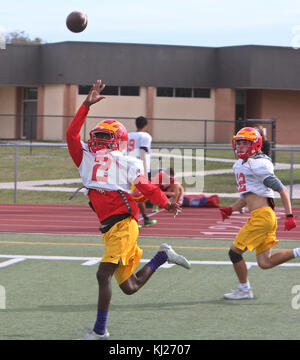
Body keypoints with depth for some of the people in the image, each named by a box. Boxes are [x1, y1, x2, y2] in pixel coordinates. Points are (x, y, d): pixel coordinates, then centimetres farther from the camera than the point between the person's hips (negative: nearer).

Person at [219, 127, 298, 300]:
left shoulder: (258, 165, -12)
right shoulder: (239, 165, 18)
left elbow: (282, 190, -13)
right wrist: (231, 209, 15)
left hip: (262, 215, -9)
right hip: (262, 216, 9)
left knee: (235, 251, -1)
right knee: (265, 263, 7)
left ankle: (245, 290, 12)